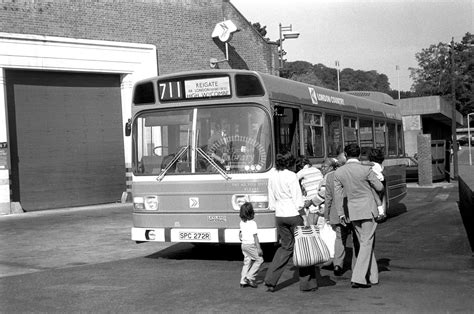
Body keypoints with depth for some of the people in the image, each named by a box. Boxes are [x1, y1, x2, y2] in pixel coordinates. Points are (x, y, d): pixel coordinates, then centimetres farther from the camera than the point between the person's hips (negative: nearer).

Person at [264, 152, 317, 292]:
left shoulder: (272, 175, 5)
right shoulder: (291, 176, -13)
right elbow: (298, 200, -14)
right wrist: (304, 219, -10)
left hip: (279, 216, 6)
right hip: (294, 214, -6)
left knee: (286, 246, 18)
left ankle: (270, 280, 12)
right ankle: (307, 283, 12)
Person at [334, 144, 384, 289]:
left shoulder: (338, 172, -2)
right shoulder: (366, 170, -14)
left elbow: (337, 194, 2)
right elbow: (379, 187, -2)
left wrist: (340, 213, 11)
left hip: (352, 211, 5)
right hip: (368, 210, -4)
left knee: (364, 243, 15)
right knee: (366, 244, -1)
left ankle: (372, 277, 21)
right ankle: (358, 278, -8)